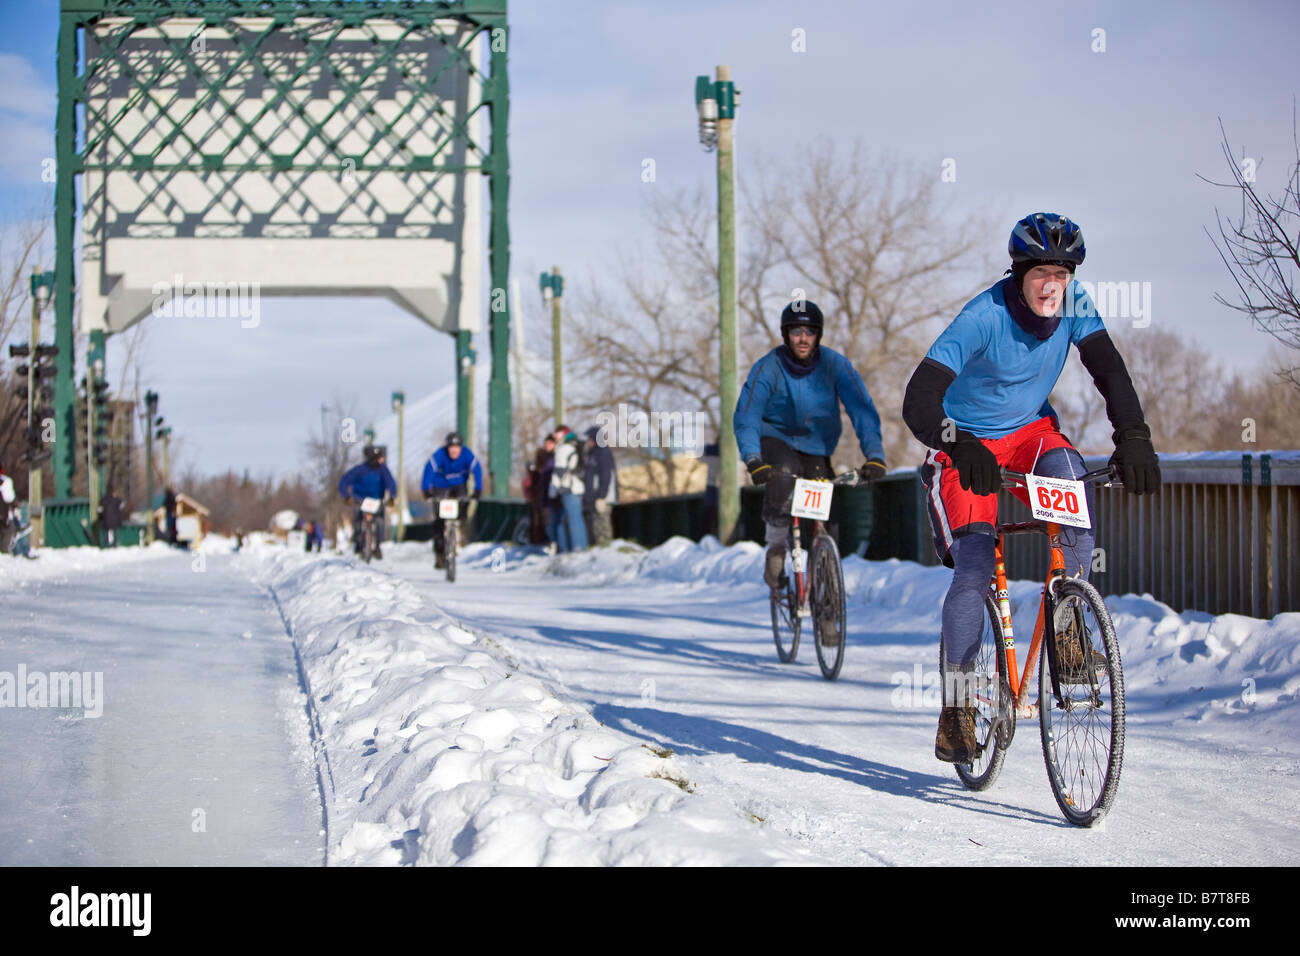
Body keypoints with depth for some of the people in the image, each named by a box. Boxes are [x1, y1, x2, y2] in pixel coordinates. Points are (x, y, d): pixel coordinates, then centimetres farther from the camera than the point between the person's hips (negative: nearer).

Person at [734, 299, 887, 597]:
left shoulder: (836, 365, -15)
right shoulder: (767, 368, -19)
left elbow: (862, 410, -19)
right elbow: (746, 417, -25)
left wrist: (874, 455, -33)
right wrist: (753, 459, -42)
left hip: (817, 448, 2)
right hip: (777, 440, -2)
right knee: (782, 476, -35)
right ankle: (775, 551, -21)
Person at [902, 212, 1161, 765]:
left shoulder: (1074, 307, -13)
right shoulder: (984, 317, -27)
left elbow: (1110, 371, -16)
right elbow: (918, 402, -34)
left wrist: (1133, 438, -33)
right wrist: (960, 448, -52)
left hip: (1029, 431, 4)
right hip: (967, 446, -4)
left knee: (1068, 472, -32)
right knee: (974, 568, -18)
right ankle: (956, 709, -8)